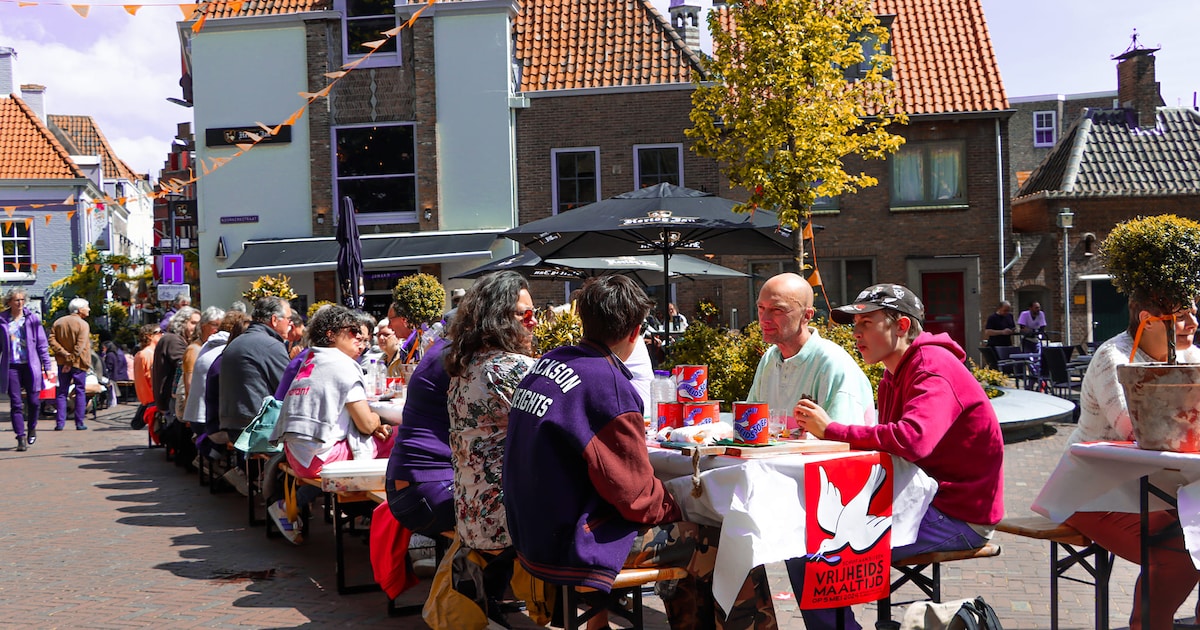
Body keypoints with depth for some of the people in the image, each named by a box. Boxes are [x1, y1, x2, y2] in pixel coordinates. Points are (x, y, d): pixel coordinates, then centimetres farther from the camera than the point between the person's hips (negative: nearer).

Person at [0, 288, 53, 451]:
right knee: (16, 403, -2)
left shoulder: (32, 319, 5)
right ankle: (21, 437, 3)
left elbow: (42, 344, 7)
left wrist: (47, 366, 4)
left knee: (34, 401, 0)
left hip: (30, 365, 0)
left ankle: (32, 427, 26)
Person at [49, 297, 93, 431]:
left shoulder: (58, 322, 8)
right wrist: (71, 360, -15)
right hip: (78, 363, -4)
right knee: (80, 392, 3)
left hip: (62, 362, 4)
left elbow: (52, 341, -3)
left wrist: (65, 354, -8)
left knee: (62, 392, 9)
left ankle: (60, 423, 4)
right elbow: (79, 346, -18)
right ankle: (79, 423, 2)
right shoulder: (83, 324, -9)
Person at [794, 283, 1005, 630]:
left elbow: (912, 439, -35)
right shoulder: (895, 373, 14)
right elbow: (887, 442, 7)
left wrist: (831, 430, -24)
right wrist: (822, 429, -10)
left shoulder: (934, 370, -18)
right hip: (921, 500, 10)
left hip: (957, 516, -10)